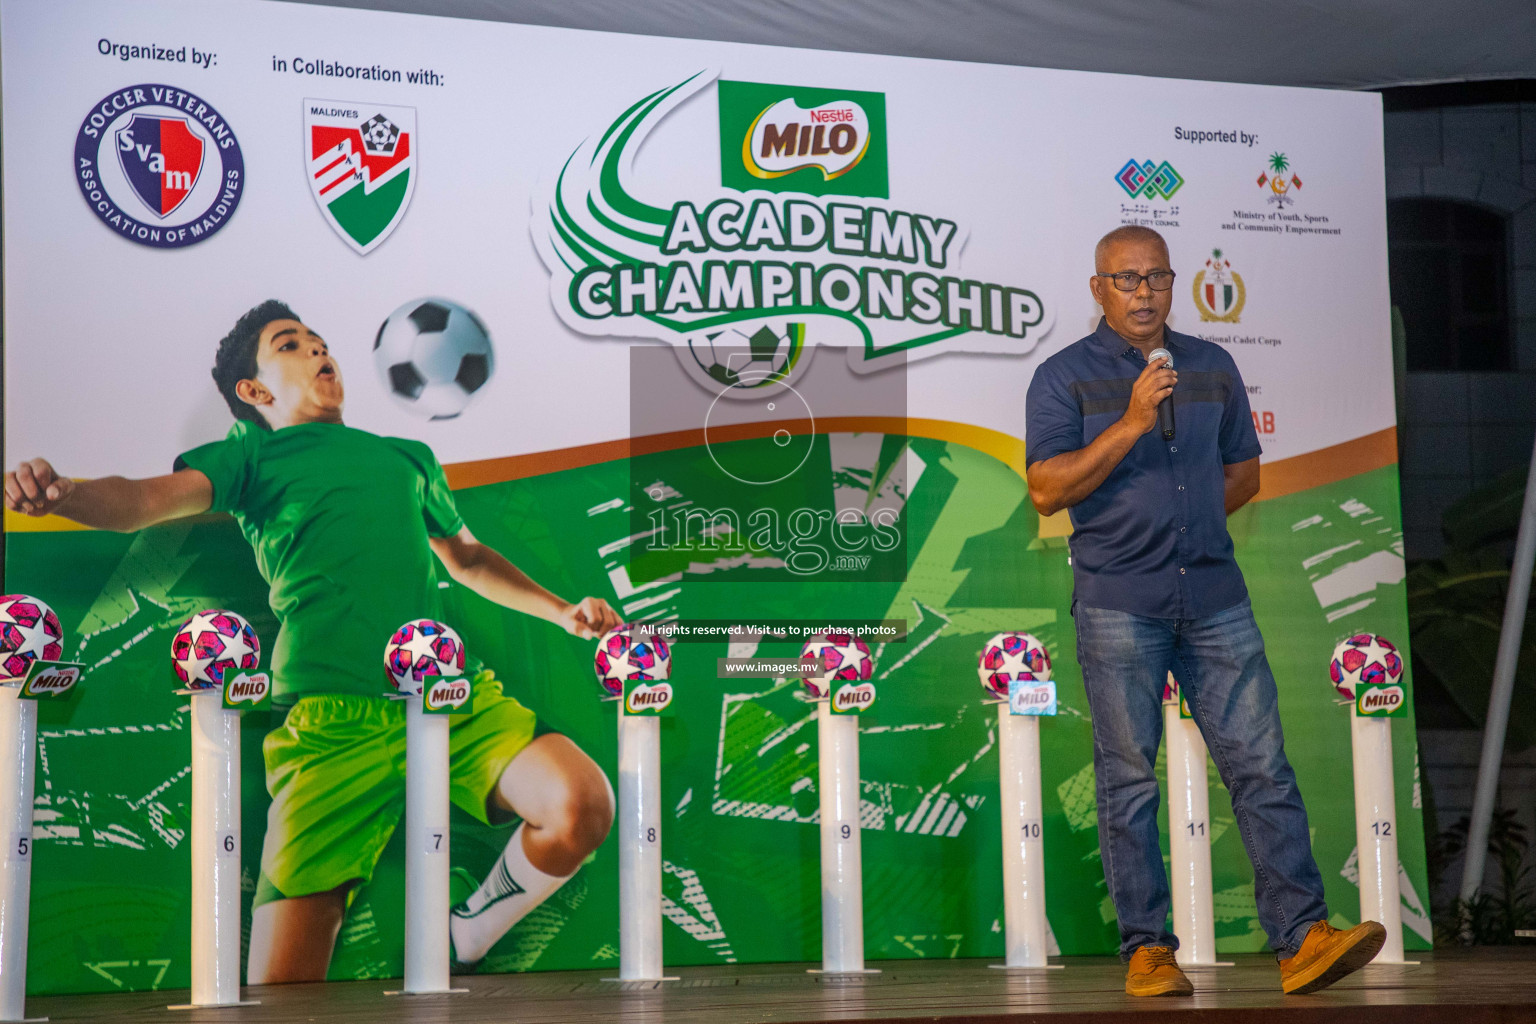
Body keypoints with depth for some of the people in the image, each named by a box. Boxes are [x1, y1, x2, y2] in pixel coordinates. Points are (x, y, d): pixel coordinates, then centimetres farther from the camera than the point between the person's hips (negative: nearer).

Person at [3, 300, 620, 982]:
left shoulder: (407, 457, 29)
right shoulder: (253, 456, 15)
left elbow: (467, 558, 43)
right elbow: (144, 501, -3)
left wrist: (562, 611, 31)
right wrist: (60, 493, -25)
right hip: (335, 720, -3)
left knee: (583, 803, -22)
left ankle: (467, 939, 5)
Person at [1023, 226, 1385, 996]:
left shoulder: (1211, 367, 14)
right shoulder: (1065, 377, 1)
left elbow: (1243, 472, 22)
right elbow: (1047, 490, -9)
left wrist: (1186, 521, 5)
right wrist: (1132, 422, -16)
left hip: (1214, 593, 4)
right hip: (1118, 601, -3)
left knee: (1260, 763, -3)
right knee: (1129, 777, 0)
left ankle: (1302, 938, -4)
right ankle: (1147, 949, 7)